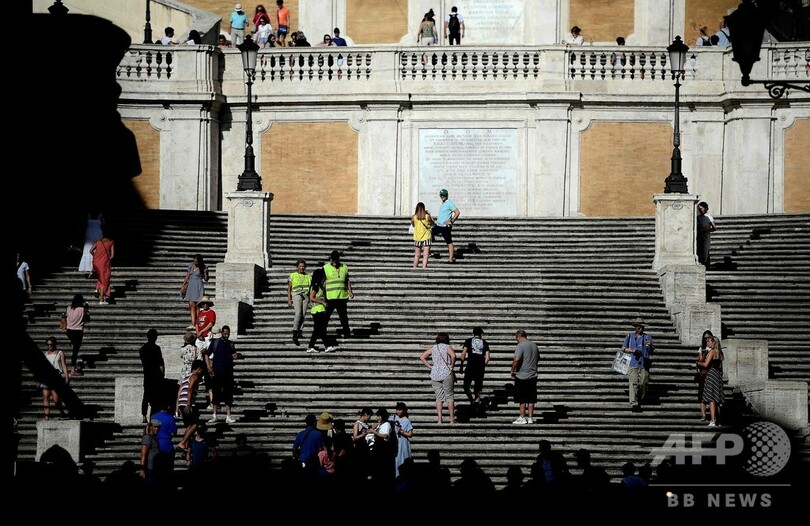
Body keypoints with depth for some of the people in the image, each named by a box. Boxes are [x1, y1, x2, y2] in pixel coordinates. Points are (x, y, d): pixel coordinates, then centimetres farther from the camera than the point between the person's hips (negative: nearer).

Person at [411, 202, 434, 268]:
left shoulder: (414, 217, -6)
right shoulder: (427, 216, -9)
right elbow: (432, 223, 8)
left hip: (417, 238, 2)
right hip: (426, 237, -2)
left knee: (416, 255, 15)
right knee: (425, 255, -4)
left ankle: (414, 268, 20)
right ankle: (424, 268, -15)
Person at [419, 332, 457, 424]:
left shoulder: (432, 348, 10)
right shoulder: (447, 347, -1)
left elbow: (422, 357, 6)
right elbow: (453, 355, -21)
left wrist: (430, 366, 6)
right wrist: (452, 365, -7)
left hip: (435, 374, 3)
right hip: (446, 374, -3)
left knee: (439, 398, 8)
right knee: (449, 397, 4)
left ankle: (439, 419, 0)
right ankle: (452, 419, 3)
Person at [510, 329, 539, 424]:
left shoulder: (520, 346, -15)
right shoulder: (534, 345, 9)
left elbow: (516, 359, -27)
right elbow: (538, 358, 21)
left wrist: (513, 370, -14)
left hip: (522, 376, -7)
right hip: (533, 376, 7)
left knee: (522, 399, 2)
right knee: (531, 398, 10)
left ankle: (522, 418, 4)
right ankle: (530, 418, 12)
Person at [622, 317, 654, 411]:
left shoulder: (648, 337, 12)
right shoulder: (630, 336, 13)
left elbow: (651, 351, 7)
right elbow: (623, 348, 15)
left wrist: (650, 346, -17)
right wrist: (631, 350, -5)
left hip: (644, 364, 1)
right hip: (633, 364, -1)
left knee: (643, 383, -2)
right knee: (633, 383, -13)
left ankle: (640, 400, 21)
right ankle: (634, 404, -19)